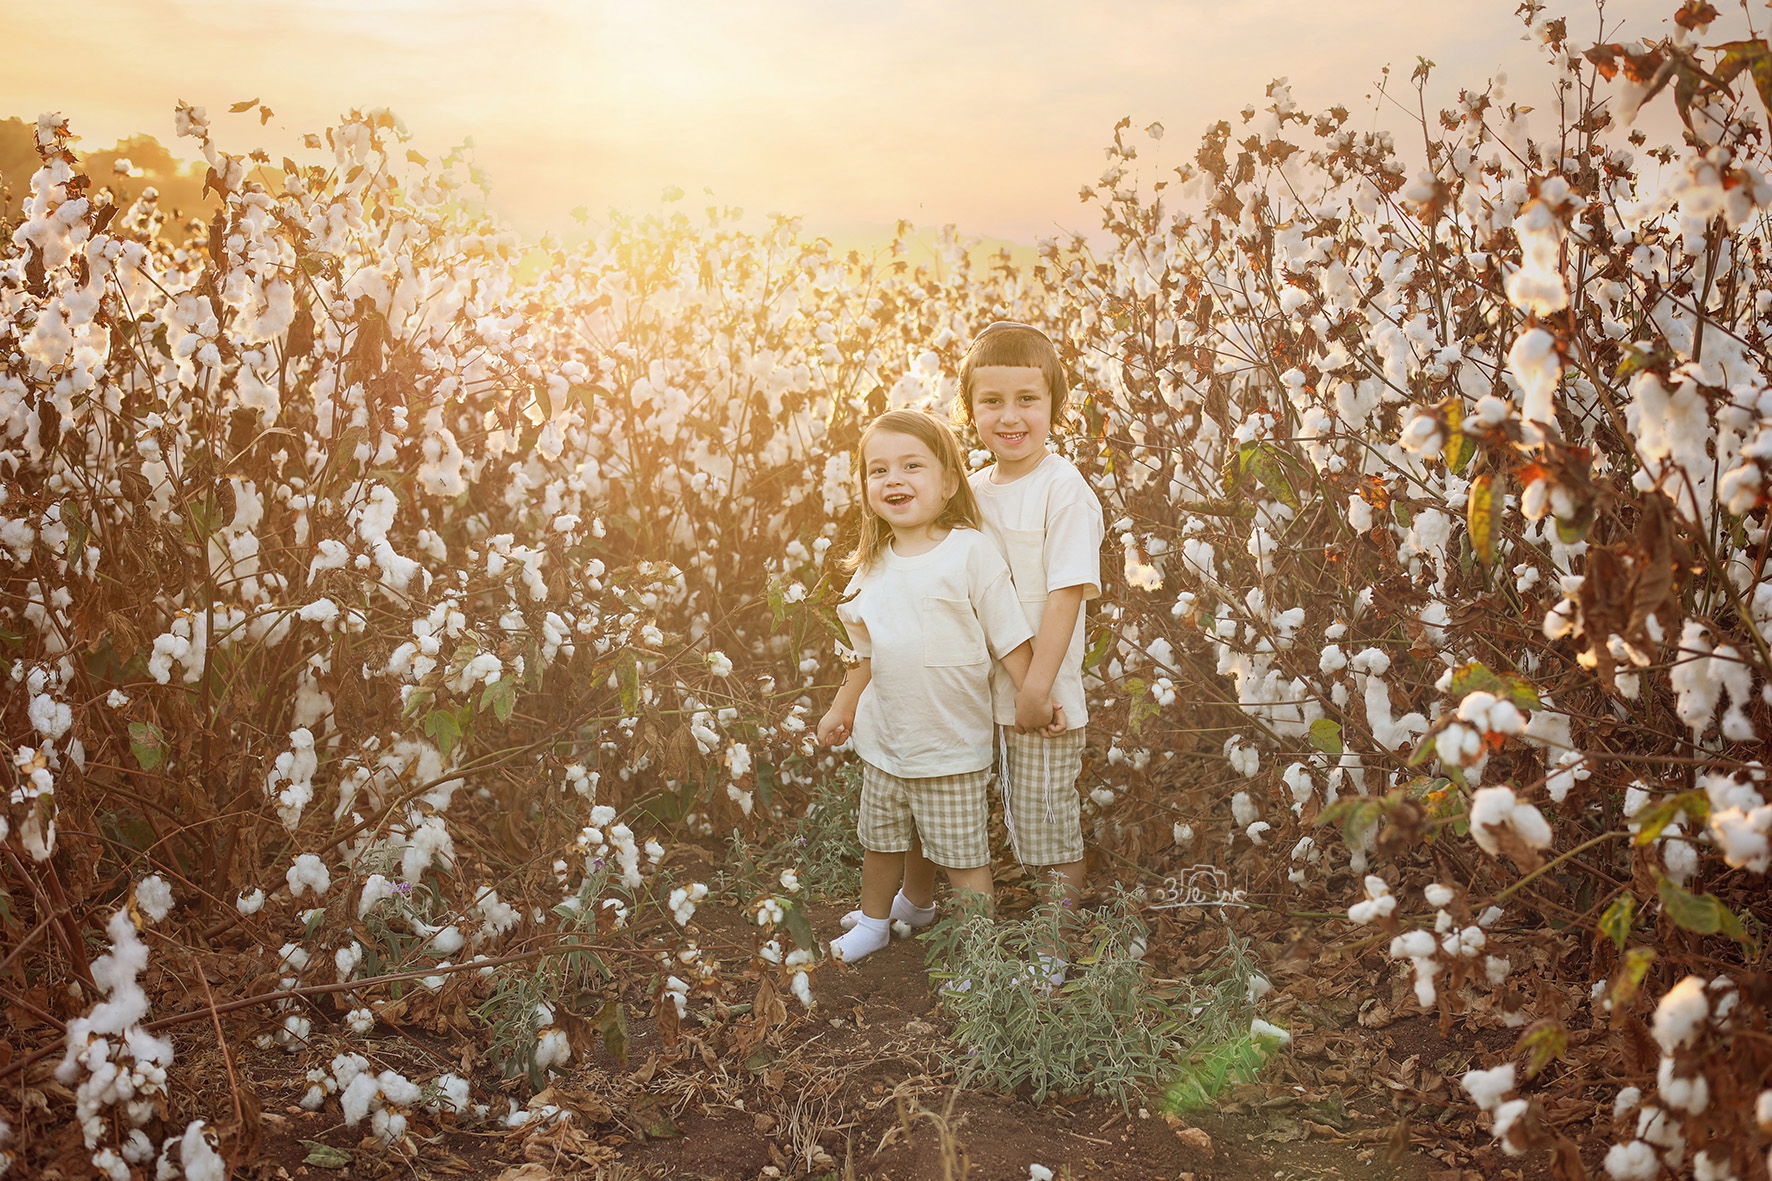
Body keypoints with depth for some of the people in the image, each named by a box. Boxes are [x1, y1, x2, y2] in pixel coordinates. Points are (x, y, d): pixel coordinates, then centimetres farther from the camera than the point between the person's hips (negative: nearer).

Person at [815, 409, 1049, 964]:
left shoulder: (971, 552, -15)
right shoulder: (874, 565, 4)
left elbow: (1010, 640, -12)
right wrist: (842, 709, 20)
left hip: (953, 745, -6)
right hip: (883, 738, 6)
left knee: (963, 857, 3)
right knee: (878, 840, 22)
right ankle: (873, 922, 45)